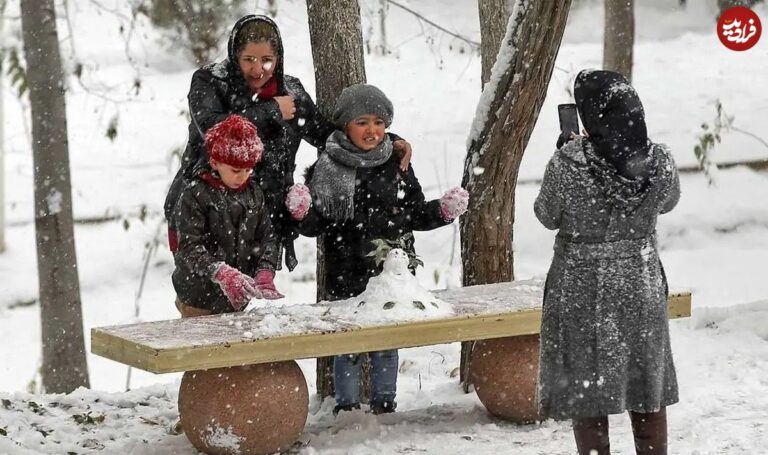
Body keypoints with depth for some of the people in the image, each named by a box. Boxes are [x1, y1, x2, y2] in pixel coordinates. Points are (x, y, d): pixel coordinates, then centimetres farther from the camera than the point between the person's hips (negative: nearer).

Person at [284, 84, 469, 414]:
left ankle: (384, 406, 25)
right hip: (346, 277, -2)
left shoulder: (397, 164, 5)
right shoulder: (328, 168, -4)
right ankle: (347, 409, 17)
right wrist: (302, 213, -24)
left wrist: (443, 211, -4)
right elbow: (315, 225, -4)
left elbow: (416, 215, 13)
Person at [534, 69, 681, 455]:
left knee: (586, 386, 12)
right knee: (647, 382, 19)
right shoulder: (660, 162, -15)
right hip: (640, 286, 2)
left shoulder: (567, 165, -23)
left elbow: (548, 216, -6)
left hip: (582, 288, -2)